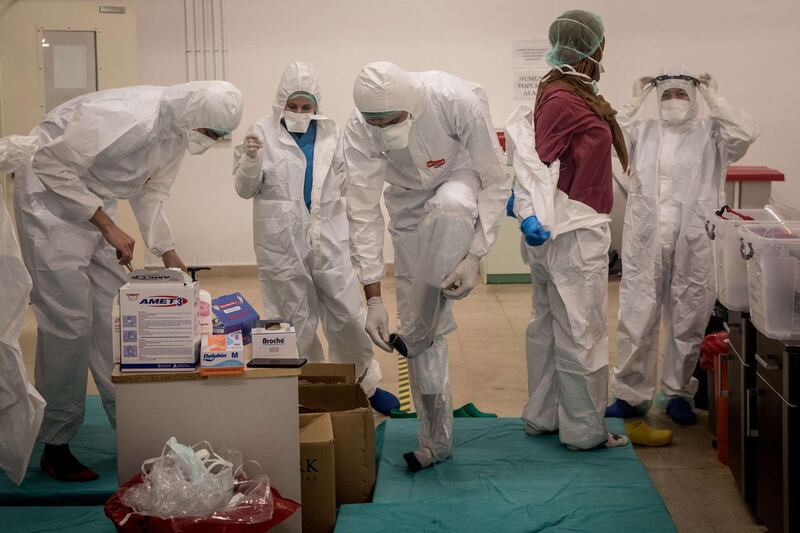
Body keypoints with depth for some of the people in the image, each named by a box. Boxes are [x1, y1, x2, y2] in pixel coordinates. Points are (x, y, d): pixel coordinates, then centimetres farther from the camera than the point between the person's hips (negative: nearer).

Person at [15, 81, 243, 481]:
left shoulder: (177, 133, -3)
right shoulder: (124, 117, -30)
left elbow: (150, 193, 9)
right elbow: (52, 166, -26)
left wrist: (169, 255, 2)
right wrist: (107, 226, -23)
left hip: (94, 206, 8)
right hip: (51, 197, -8)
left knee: (112, 318, 7)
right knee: (67, 322, -9)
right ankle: (55, 445, 3)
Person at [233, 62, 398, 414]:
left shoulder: (329, 134, 8)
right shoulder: (263, 133, -2)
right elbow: (245, 189, 0)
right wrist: (251, 160, -19)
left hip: (328, 238, 2)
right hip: (283, 243, -2)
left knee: (347, 314, 5)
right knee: (296, 322, 7)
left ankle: (367, 383, 24)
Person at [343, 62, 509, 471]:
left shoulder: (457, 100, -33)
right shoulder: (359, 130, -26)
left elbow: (496, 183, -24)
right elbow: (363, 213, -23)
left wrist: (474, 256, -32)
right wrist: (373, 299, -26)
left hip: (462, 181, -3)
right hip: (410, 203, 3)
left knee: (448, 207, -41)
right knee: (418, 321, -1)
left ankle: (418, 334, -23)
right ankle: (435, 440, 15)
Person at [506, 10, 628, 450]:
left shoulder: (558, 93, 11)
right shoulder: (565, 100, -18)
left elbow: (537, 155, 10)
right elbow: (534, 160, -25)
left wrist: (527, 205, 8)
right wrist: (530, 213, -33)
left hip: (559, 230, 10)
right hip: (574, 232, -10)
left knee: (548, 325, 16)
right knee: (581, 331, 0)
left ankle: (542, 417, 28)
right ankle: (584, 430, 10)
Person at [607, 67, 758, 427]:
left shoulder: (711, 133, 6)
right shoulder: (642, 131, 11)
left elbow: (746, 132, -11)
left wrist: (713, 99, -3)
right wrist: (635, 101, 0)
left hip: (694, 245, -1)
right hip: (644, 243, 1)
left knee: (688, 322, 7)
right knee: (636, 320, 3)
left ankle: (678, 393, 21)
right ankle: (631, 394, 14)